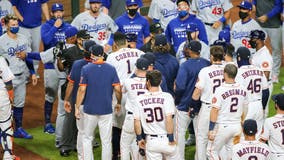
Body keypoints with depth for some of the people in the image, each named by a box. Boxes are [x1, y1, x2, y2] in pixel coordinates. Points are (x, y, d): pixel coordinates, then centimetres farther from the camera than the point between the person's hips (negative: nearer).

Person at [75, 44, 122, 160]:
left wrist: (77, 107, -1)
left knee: (87, 138, 14)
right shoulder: (111, 69, -3)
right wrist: (119, 103, 13)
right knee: (106, 141, 6)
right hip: (106, 110, 1)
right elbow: (117, 89, -4)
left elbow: (82, 90, -8)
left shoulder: (86, 69, -6)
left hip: (89, 109, 0)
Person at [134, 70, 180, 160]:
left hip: (150, 141, 2)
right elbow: (169, 119, -17)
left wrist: (139, 138, 12)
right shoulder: (166, 97, -9)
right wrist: (171, 138, -10)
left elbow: (137, 122, -1)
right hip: (165, 139, -2)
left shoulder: (139, 99, -2)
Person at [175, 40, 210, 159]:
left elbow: (180, 86, -23)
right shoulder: (207, 64, -3)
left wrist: (177, 100, -5)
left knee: (180, 132, 7)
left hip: (185, 104, -5)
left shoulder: (185, 65, -17)